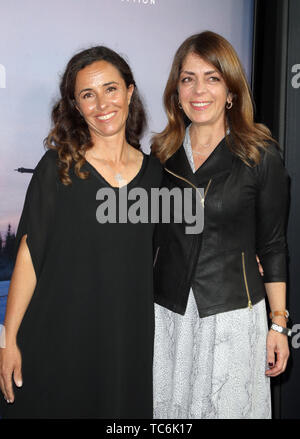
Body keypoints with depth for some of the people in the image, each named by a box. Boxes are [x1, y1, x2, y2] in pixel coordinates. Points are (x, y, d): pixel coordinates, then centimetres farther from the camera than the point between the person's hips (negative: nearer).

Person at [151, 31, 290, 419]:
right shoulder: (161, 153, 3)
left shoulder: (261, 155, -6)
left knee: (230, 407, 9)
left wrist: (279, 324, -3)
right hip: (167, 313, 3)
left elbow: (272, 245, -2)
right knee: (167, 407, 14)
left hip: (233, 314, -3)